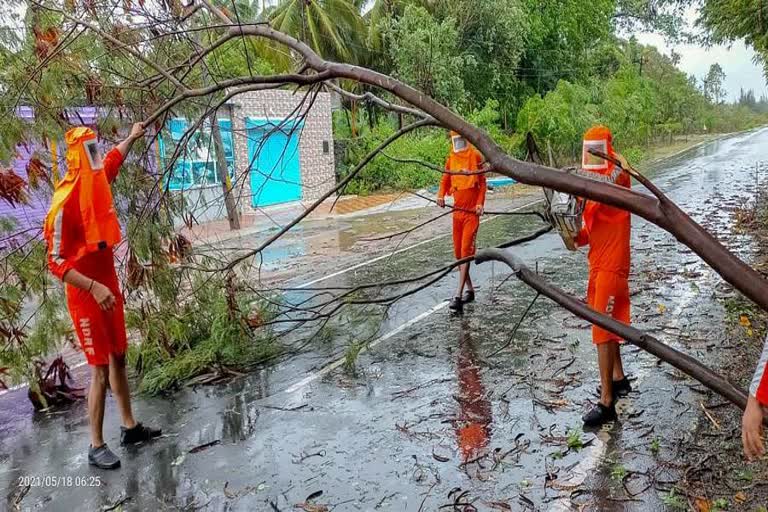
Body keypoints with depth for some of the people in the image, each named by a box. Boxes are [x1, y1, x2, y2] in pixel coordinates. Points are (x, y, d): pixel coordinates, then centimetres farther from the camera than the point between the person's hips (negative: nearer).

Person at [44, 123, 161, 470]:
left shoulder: (98, 184, 3)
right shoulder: (65, 202, -20)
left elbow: (112, 162, 29)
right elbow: (56, 262, -20)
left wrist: (132, 138, 41)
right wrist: (93, 287, -30)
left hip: (109, 286, 8)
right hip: (86, 296, -8)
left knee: (119, 359, 15)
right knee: (100, 370, -3)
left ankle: (129, 427, 28)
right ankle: (96, 447, 10)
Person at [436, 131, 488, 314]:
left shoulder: (476, 156, -4)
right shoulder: (451, 158, 10)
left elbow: (483, 182, -1)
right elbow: (445, 179, 16)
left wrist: (480, 204, -12)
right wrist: (441, 195, -3)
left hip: (472, 211, -6)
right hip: (457, 210, 6)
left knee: (466, 251, -12)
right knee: (458, 252, 9)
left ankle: (458, 296, -18)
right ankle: (469, 290, 24)